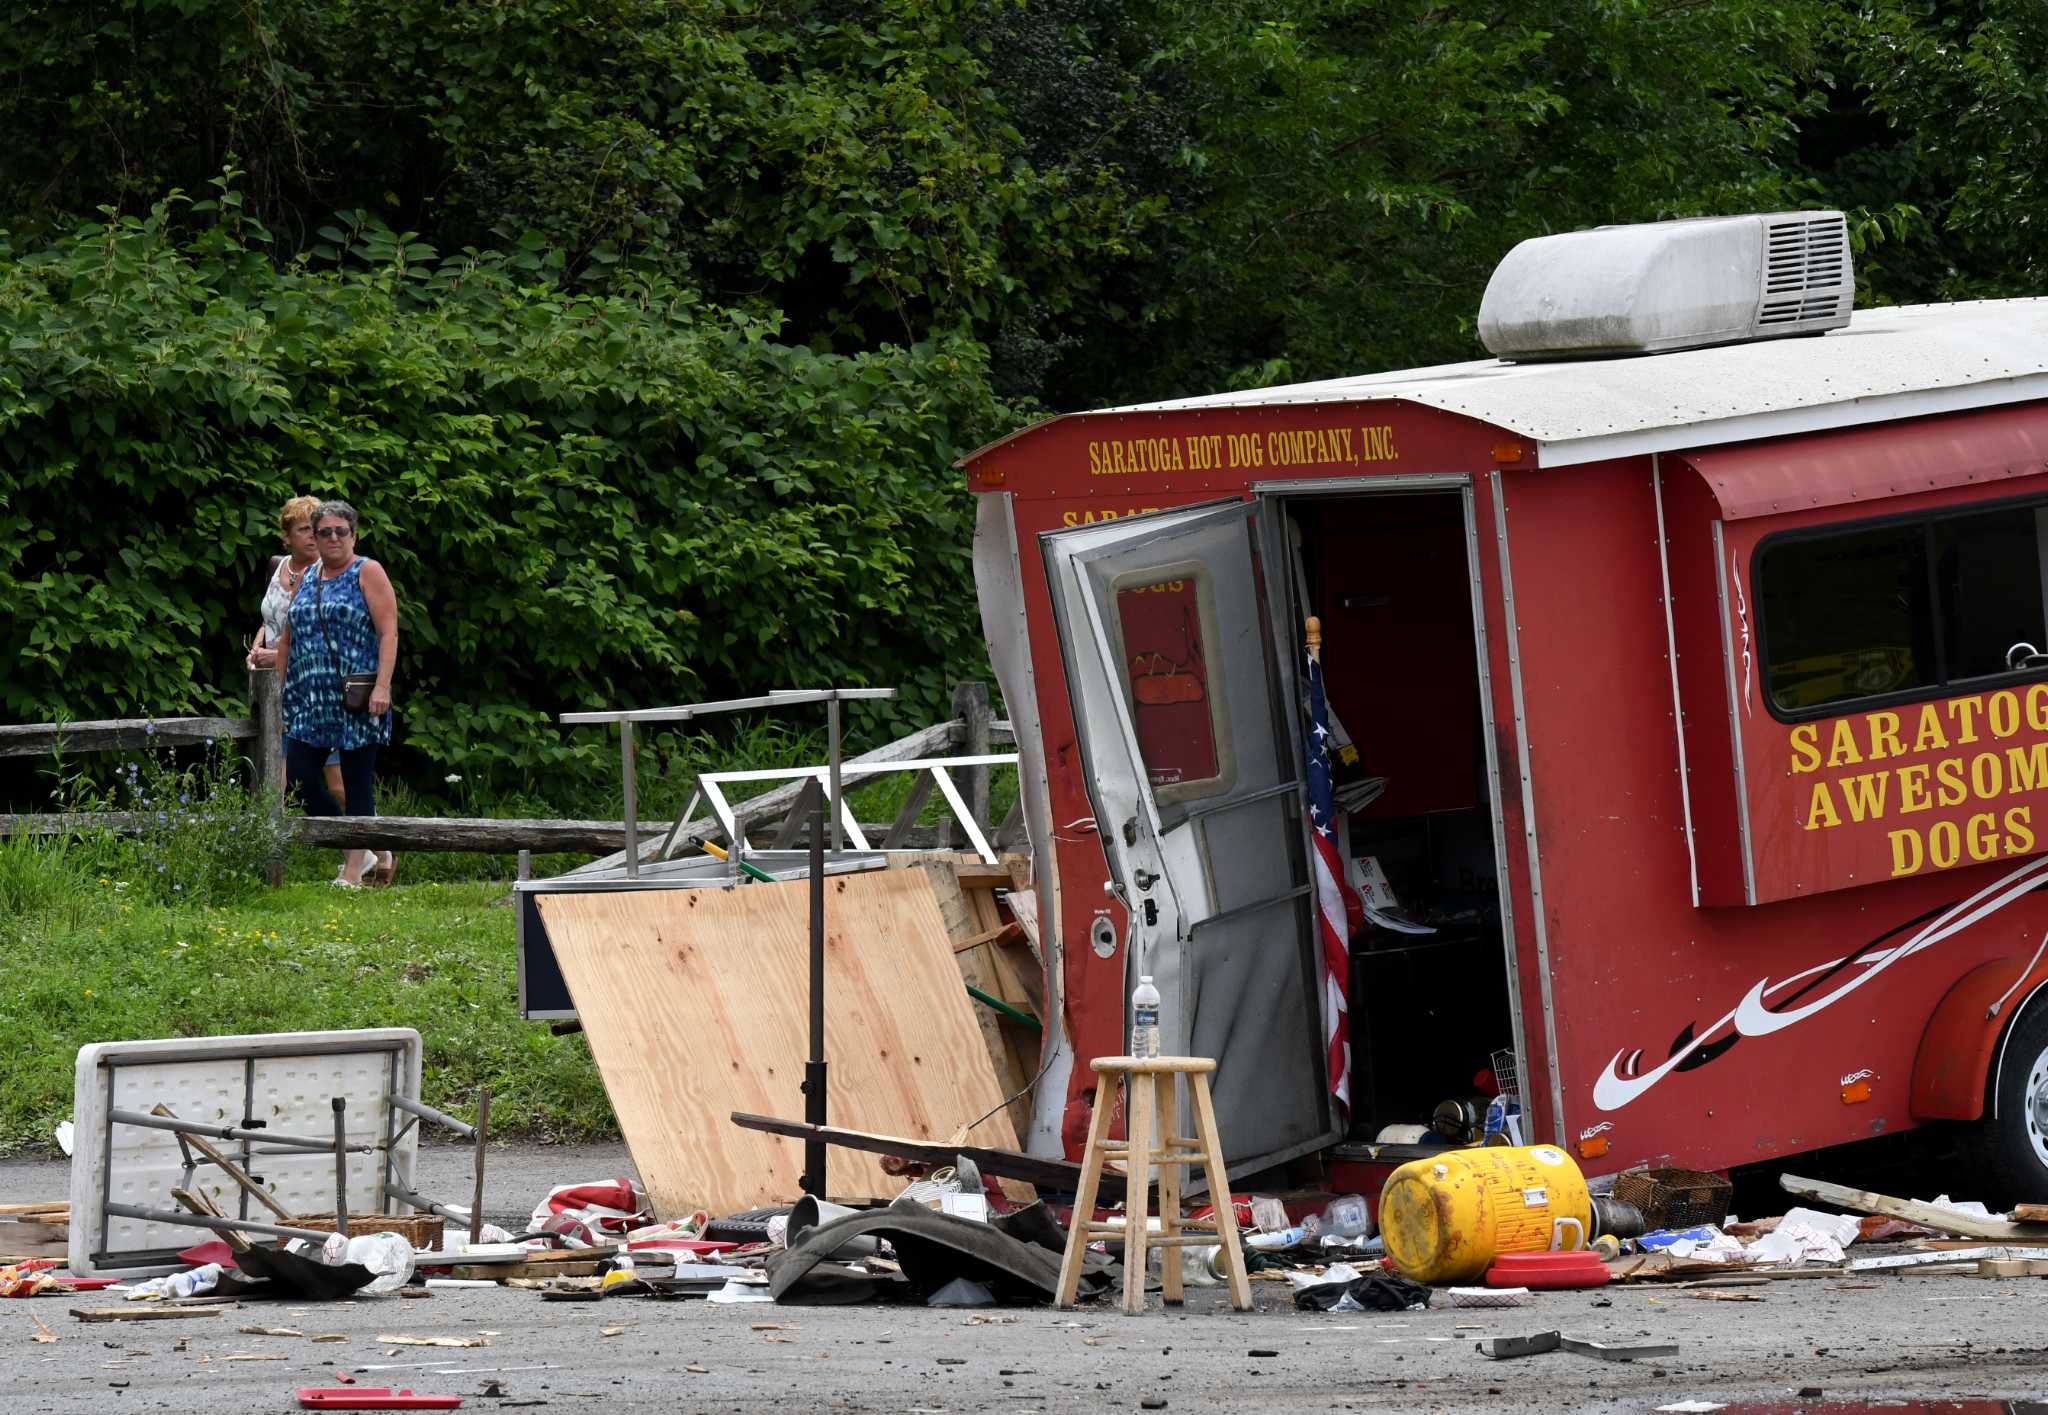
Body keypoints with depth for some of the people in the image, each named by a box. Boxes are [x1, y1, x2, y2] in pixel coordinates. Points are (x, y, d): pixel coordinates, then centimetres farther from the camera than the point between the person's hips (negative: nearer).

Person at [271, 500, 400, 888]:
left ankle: (353, 871, 2)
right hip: (309, 701, 6)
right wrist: (279, 691, 16)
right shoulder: (306, 579, 17)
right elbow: (287, 639, 22)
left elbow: (388, 633, -8)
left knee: (357, 782, -2)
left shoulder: (367, 573, 0)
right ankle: (355, 847, 14)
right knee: (300, 779, -3)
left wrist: (382, 686, -19)